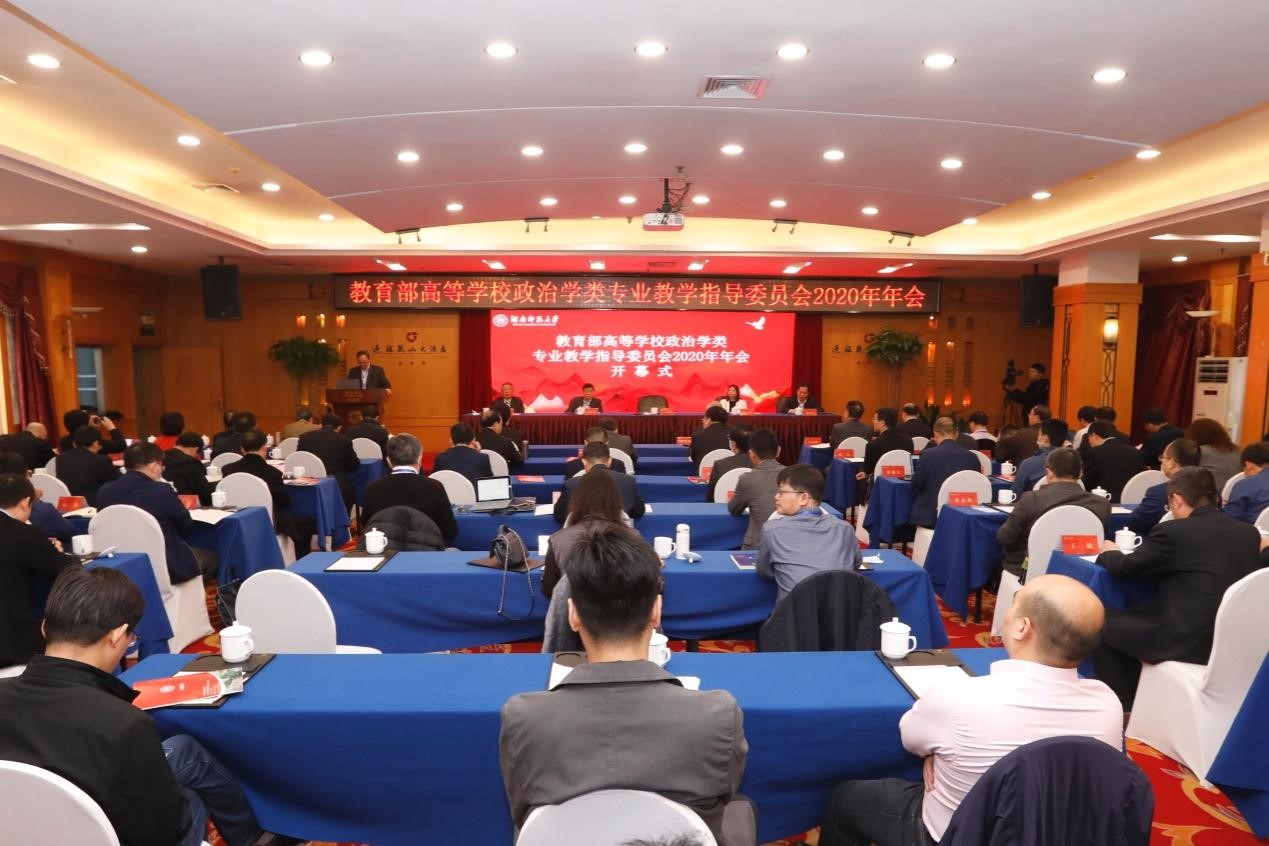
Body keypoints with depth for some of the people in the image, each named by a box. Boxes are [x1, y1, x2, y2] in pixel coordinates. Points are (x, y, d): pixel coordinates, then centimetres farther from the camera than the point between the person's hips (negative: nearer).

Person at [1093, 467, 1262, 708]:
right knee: (1136, 612, 26)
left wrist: (1109, 552, 20)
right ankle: (1136, 696, 32)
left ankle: (1124, 706, 19)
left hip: (1187, 641, -8)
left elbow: (1124, 568, -2)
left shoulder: (1172, 531, -14)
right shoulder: (1249, 532, 5)